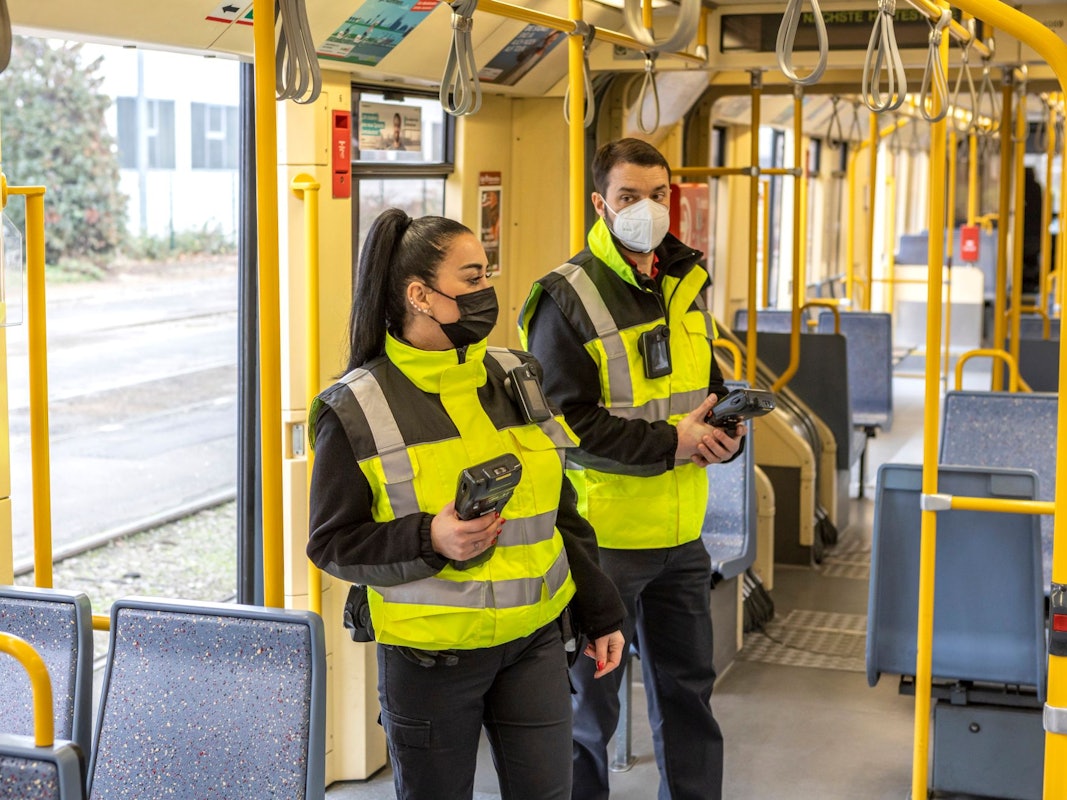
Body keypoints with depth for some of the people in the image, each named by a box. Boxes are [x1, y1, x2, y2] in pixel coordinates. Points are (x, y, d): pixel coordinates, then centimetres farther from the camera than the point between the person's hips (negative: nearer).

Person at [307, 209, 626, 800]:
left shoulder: (517, 378, 6)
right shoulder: (356, 412, -8)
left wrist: (600, 614, 14)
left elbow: (560, 510, 13)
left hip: (534, 640, 4)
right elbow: (331, 543, -7)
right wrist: (430, 542, -23)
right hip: (427, 656, -4)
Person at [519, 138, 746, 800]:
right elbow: (562, 420, -19)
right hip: (603, 536, -6)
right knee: (590, 701, 7)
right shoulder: (569, 298, -12)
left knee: (688, 685, 17)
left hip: (681, 534, 7)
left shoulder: (685, 287, 9)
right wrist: (668, 442, -21)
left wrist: (726, 432, -4)